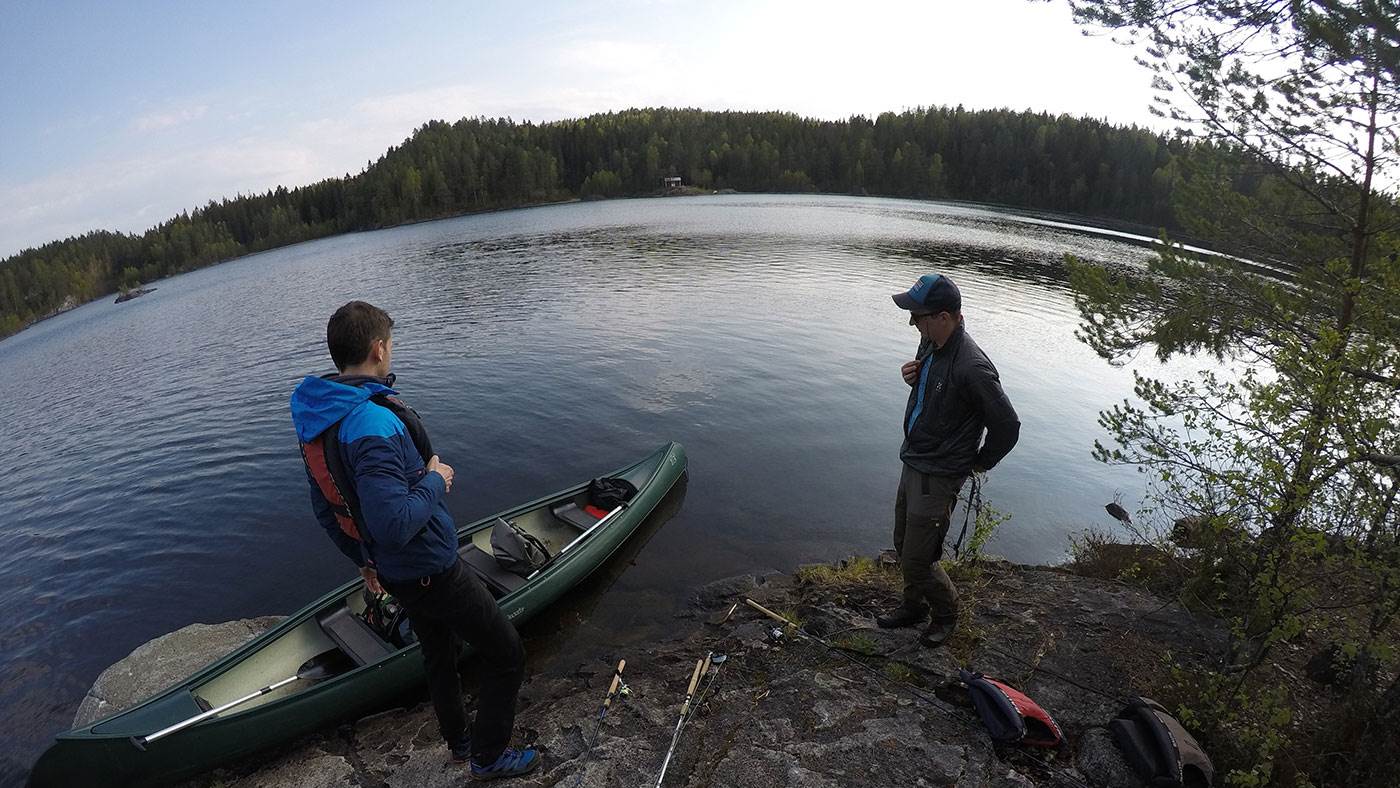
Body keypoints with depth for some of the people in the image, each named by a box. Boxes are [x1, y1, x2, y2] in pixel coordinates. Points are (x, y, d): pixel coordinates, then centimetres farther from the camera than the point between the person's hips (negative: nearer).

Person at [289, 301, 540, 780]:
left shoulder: (318, 421, 1)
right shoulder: (373, 423, -32)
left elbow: (324, 508, 12)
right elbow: (395, 524, -37)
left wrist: (363, 561, 23)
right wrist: (435, 481, -19)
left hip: (394, 572, 10)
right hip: (432, 572, -9)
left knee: (439, 653, 28)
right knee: (506, 656, 9)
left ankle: (458, 744, 48)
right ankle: (489, 758, 28)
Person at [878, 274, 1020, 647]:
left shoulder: (971, 368, -29)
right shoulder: (930, 343, 0)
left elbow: (1007, 426, -20)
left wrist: (982, 463, -3)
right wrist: (913, 377, -3)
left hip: (938, 477, -8)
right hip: (912, 463, 9)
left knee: (917, 561, 2)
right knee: (903, 545, 21)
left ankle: (946, 613, 31)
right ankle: (914, 606, 43)